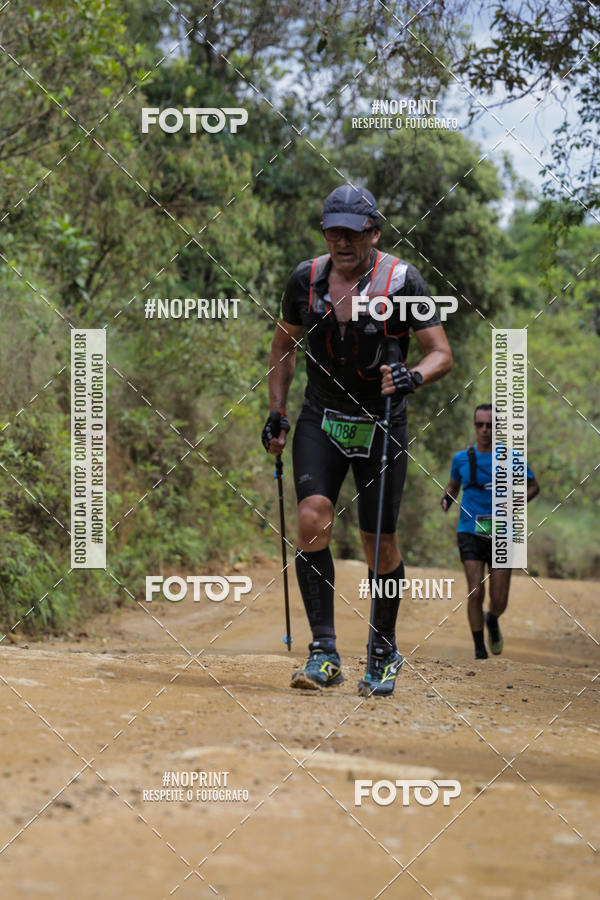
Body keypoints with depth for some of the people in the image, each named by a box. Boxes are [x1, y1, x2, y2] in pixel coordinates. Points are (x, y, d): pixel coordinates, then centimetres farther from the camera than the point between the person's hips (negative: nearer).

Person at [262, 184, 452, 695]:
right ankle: (324, 653, -15)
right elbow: (285, 343, 13)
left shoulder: (402, 281, -12)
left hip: (381, 423, -2)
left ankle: (385, 651, 24)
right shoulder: (306, 279, -3)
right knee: (312, 519, -18)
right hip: (322, 418, 2)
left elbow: (442, 354, -10)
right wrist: (277, 413, 6)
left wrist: (413, 377, -31)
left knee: (379, 543, 1)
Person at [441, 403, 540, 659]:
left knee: (499, 602, -1)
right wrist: (447, 499, -1)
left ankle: (492, 620, 37)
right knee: (476, 593, -14)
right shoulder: (462, 458, 4)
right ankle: (480, 651, 0)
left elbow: (533, 486, 9)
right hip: (470, 533, 0)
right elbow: (453, 485, 22)